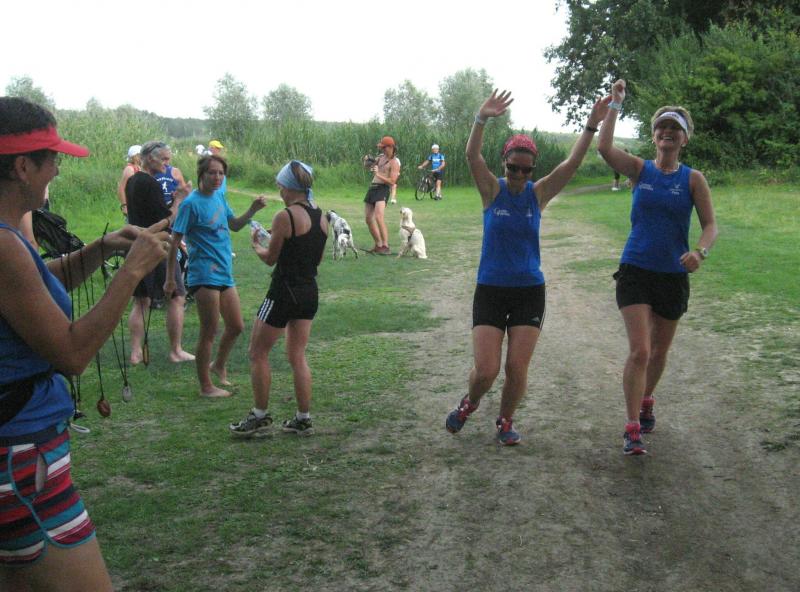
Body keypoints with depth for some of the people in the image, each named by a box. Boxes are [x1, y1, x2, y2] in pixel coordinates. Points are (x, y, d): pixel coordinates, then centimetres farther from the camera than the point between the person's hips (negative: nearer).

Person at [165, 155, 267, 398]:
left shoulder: (219, 197, 10)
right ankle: (206, 386, 11)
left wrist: (252, 210, 4)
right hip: (205, 275, -8)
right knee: (209, 332, -1)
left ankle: (219, 365, 39)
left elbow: (234, 226, 22)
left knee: (236, 327, 15)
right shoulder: (191, 203, -12)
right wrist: (170, 279, -13)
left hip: (225, 274, 8)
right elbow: (174, 242, -12)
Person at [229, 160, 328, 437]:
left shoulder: (285, 217, -16)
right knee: (298, 357, 14)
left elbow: (270, 258, -10)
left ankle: (260, 416, 11)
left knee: (258, 353, 6)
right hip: (310, 292, 7)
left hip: (284, 292, -7)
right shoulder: (321, 218, 6)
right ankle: (303, 419, 16)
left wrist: (256, 245, 11)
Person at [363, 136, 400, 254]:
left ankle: (386, 247, -23)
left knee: (378, 217, -24)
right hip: (373, 187, 9)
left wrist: (378, 174, -21)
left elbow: (392, 182, -16)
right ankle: (378, 245, 17)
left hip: (383, 189, -9)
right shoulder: (381, 157, 15)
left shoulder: (394, 163, -8)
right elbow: (370, 167, 29)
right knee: (368, 218, 8)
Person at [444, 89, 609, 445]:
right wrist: (482, 119, -37)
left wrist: (592, 126, -23)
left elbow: (573, 162, -10)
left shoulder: (538, 193, 1)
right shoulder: (492, 190, -3)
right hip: (490, 291, -1)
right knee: (485, 371, -6)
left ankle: (505, 422, 25)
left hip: (530, 291, 1)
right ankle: (470, 402, 27)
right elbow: (472, 156, -20)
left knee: (517, 369, 0)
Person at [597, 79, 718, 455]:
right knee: (639, 351, -12)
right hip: (635, 271, -2)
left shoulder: (693, 179, -1)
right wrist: (615, 104, -12)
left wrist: (700, 251, -24)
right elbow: (604, 147, -16)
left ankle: (646, 401, 44)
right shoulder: (639, 170, 0)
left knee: (659, 351, 17)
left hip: (674, 276, 2)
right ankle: (632, 429, -7)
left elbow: (710, 225, -4)